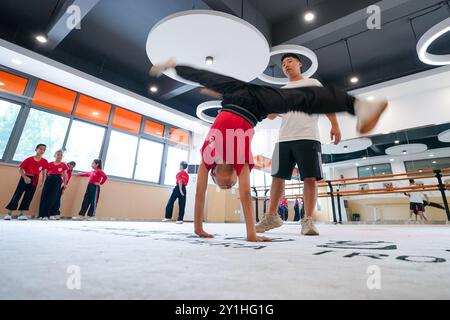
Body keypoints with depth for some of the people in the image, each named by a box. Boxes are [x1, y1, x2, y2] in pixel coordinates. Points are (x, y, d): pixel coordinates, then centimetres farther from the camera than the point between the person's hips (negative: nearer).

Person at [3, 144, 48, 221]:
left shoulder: (44, 162, -6)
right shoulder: (29, 159, -11)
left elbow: (44, 172, 2)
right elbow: (20, 169, -6)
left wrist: (43, 182, -3)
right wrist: (25, 177, -18)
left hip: (34, 180, 2)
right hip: (25, 178, -2)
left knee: (28, 196, 2)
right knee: (17, 194, -2)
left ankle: (22, 213, 9)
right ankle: (9, 213, 4)